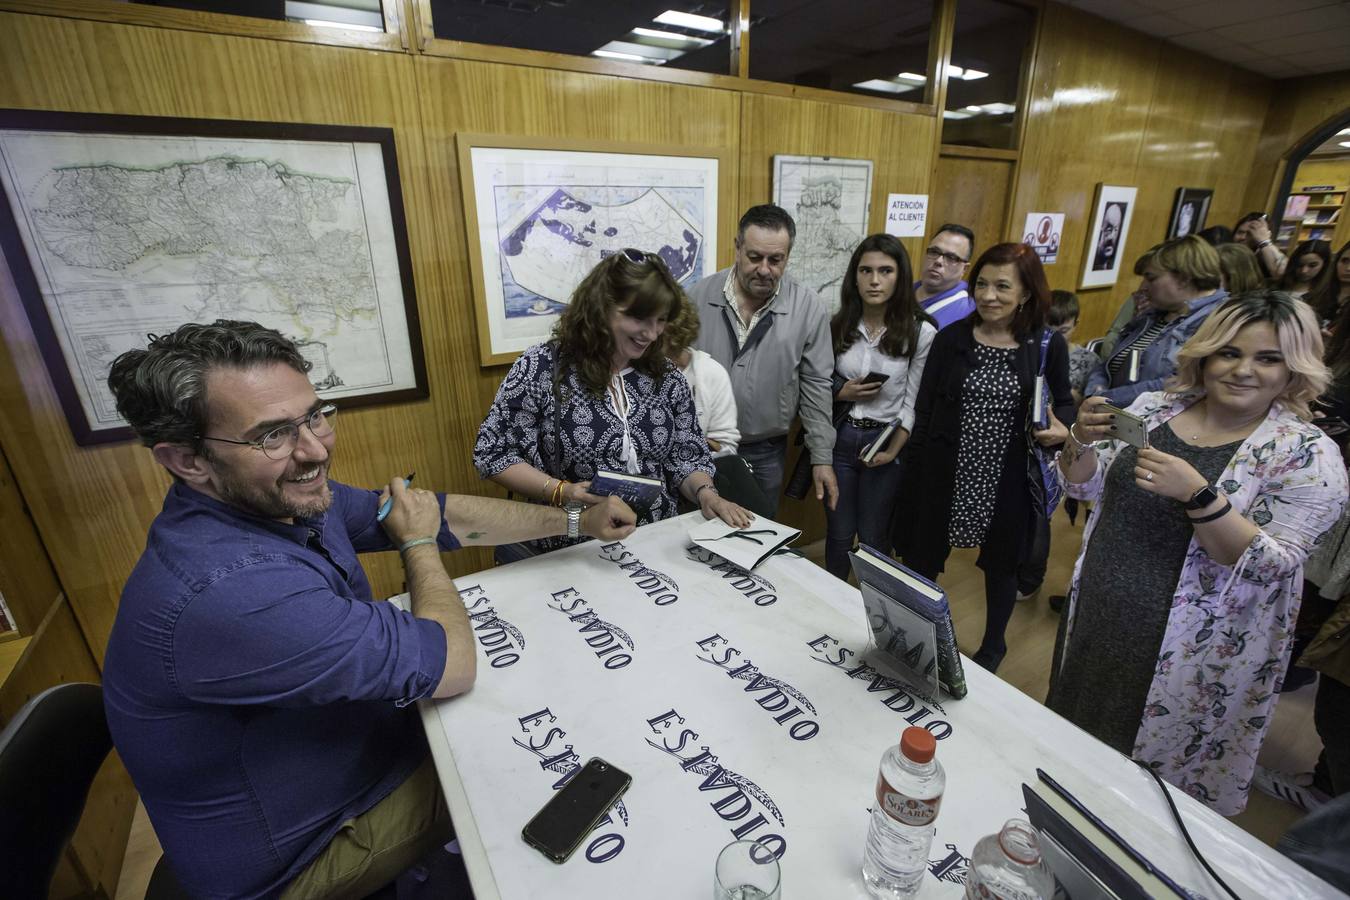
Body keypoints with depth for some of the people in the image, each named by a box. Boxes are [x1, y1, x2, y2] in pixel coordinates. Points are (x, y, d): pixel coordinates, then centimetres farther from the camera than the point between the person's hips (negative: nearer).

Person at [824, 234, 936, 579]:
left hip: (885, 439, -2)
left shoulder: (921, 332, -9)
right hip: (839, 437, 2)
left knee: (873, 537, 12)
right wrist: (840, 393, -12)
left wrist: (893, 450, -12)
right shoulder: (837, 325, 0)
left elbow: (914, 400, -7)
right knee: (838, 533, 14)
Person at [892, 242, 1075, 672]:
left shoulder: (1049, 345, -3)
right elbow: (924, 410, -2)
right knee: (921, 561, 9)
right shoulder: (950, 338, -3)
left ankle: (993, 645, 45)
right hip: (944, 474, 0)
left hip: (1008, 480, 1)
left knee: (1001, 564, 20)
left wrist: (1061, 427, -15)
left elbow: (1064, 403, 10)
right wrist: (913, 473, -3)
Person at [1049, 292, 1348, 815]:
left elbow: (1271, 563, -18)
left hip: (1192, 649, -4)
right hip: (1098, 614, 4)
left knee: (1150, 761, 15)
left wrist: (1197, 495, -32)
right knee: (1076, 727, 23)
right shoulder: (1155, 407, -2)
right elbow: (1086, 487, 4)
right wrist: (1082, 441, -17)